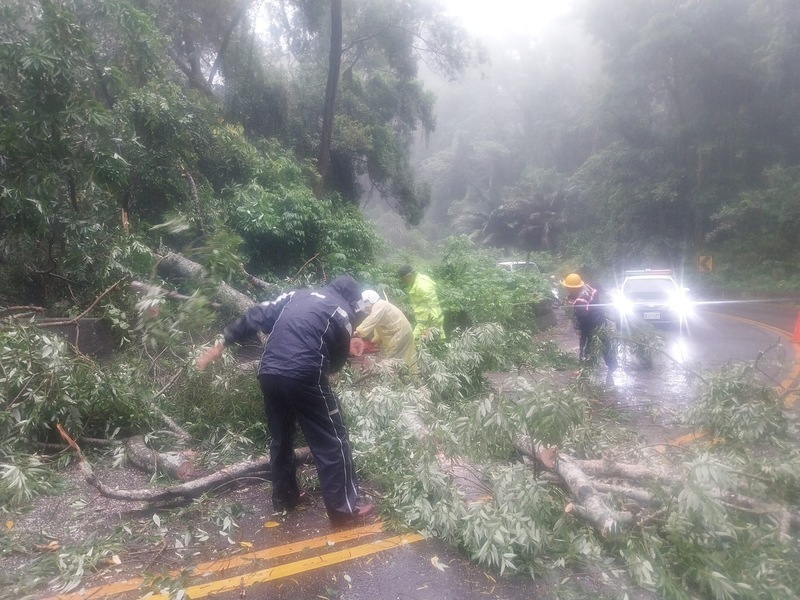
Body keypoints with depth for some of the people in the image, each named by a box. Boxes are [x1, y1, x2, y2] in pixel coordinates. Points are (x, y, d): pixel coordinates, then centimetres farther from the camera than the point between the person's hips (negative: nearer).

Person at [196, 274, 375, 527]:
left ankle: (284, 496, 35)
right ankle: (344, 507, 9)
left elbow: (255, 317, 19)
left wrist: (221, 345, 23)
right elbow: (338, 358, 10)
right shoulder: (341, 312, 9)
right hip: (304, 376, -6)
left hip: (269, 373, 6)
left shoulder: (297, 295, 22)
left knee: (281, 437, 23)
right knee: (332, 439, 6)